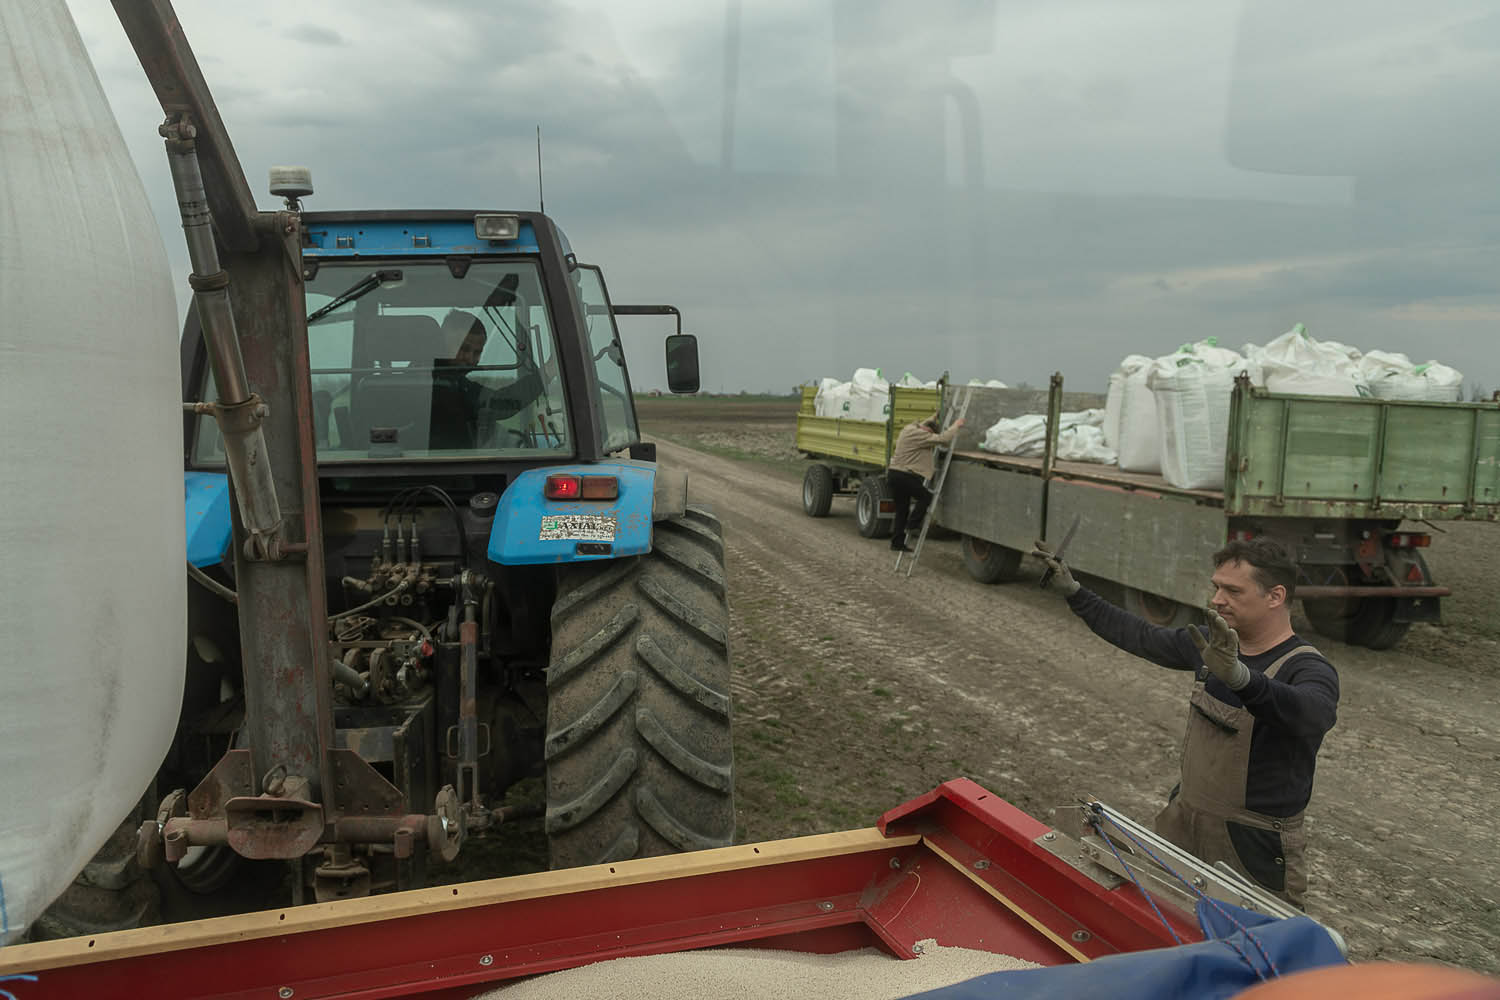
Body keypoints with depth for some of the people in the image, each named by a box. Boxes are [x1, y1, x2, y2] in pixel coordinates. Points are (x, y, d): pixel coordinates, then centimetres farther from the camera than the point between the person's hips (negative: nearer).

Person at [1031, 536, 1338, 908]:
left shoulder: (1310, 670, -19)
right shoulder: (1213, 642, 2)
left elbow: (1314, 714, -42)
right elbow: (1142, 637, 15)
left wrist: (1239, 676, -60)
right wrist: (1073, 592, 14)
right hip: (1183, 821, 6)